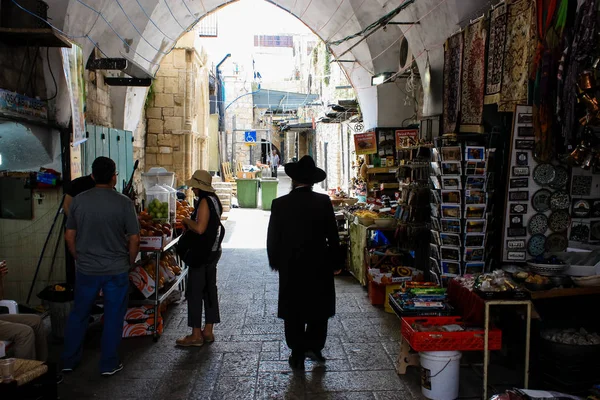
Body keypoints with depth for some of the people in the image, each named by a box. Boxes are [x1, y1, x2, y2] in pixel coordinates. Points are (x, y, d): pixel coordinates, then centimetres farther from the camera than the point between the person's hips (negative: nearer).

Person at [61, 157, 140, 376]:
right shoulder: (124, 203, -12)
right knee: (113, 317, 10)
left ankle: (69, 360, 29)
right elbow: (134, 239, -10)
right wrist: (130, 262, 7)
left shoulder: (78, 200, -3)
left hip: (86, 269, 3)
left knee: (78, 314, 18)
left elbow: (69, 236, 3)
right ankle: (109, 364, 18)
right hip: (116, 270, -3)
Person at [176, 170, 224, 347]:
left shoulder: (204, 202, -18)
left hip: (202, 253, -10)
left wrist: (187, 221, -8)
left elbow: (200, 228, -25)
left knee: (195, 292, -2)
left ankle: (196, 335, 5)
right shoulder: (214, 200, 12)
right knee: (209, 290, 13)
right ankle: (208, 331, 22)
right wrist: (190, 223, 13)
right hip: (213, 251, 10)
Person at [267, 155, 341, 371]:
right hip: (319, 266, 0)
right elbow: (333, 237, -5)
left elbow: (272, 238, -3)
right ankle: (313, 346, 17)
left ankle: (298, 355, 16)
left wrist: (275, 262, 11)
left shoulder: (280, 204, -7)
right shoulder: (324, 202, -8)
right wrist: (336, 264, 5)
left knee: (293, 312, 11)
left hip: (290, 267, 0)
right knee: (319, 309, 18)